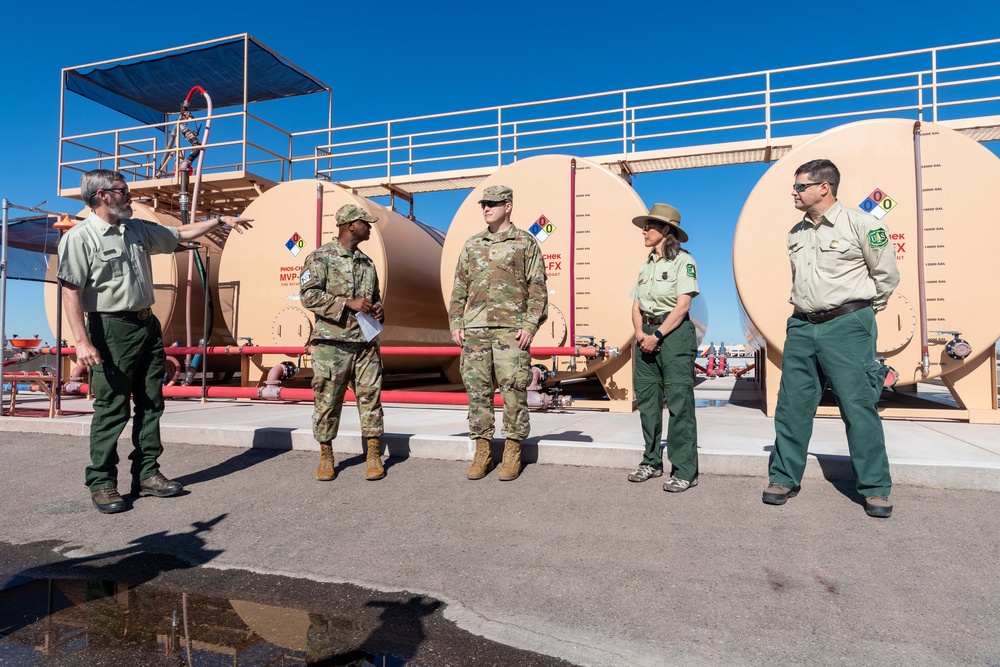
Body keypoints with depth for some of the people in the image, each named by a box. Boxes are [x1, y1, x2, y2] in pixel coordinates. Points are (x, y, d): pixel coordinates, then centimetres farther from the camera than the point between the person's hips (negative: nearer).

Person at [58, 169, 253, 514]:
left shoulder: (138, 229, 12)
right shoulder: (80, 237, -9)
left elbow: (180, 233, 26)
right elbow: (71, 291, -15)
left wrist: (220, 220, 25)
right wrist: (82, 341, -23)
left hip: (147, 324, 7)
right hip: (111, 329, -7)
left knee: (150, 404, 9)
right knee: (111, 408, -3)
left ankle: (146, 474, 19)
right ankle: (102, 482, 10)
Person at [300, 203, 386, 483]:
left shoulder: (367, 262, 17)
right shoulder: (320, 257, -2)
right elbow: (308, 295, -12)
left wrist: (378, 309, 5)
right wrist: (348, 303, -18)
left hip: (366, 343, 5)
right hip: (331, 342, -5)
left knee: (370, 397, 4)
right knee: (327, 400, 2)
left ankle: (374, 454, 13)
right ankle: (326, 455, 17)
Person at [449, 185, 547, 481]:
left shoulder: (526, 243, 5)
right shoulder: (472, 245, 16)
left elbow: (537, 288, 0)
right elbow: (459, 288, 17)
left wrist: (530, 325, -9)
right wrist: (455, 323, 8)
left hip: (511, 330, -4)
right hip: (474, 329, 4)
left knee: (513, 390, -2)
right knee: (477, 390, 5)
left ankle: (512, 453, 9)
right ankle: (482, 451, 15)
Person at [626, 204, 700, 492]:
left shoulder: (683, 261, -3)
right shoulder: (646, 265, 17)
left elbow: (682, 306, -12)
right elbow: (636, 306, 12)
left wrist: (657, 335, -16)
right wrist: (640, 334, -5)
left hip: (674, 333, -7)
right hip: (646, 335, 7)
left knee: (679, 403, -7)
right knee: (647, 401, 9)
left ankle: (684, 471, -2)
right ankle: (652, 462, 20)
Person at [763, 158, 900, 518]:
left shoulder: (860, 224, -6)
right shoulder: (796, 233, 12)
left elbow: (887, 274, 2)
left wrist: (859, 313, 9)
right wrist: (803, 310, 17)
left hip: (846, 327, -5)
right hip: (802, 327, 6)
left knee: (858, 407, -2)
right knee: (791, 405, 5)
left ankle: (875, 488, 11)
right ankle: (784, 478, 16)